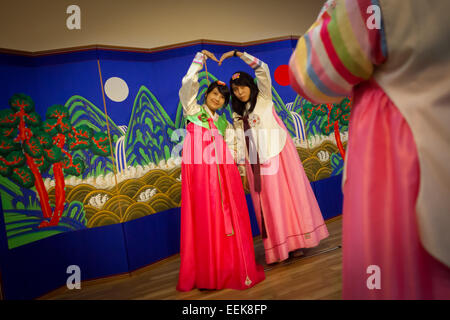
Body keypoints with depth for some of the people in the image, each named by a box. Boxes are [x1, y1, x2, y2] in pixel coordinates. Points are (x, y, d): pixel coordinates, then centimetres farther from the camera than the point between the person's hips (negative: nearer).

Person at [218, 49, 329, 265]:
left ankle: (295, 242, 5)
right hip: (255, 161, 4)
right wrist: (241, 164, 4)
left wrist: (236, 53, -7)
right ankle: (278, 248, 5)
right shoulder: (238, 114, 17)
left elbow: (262, 69, -6)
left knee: (286, 194, -2)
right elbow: (240, 140, 11)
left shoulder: (264, 98, 6)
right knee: (267, 201, 1)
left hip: (276, 153, -4)